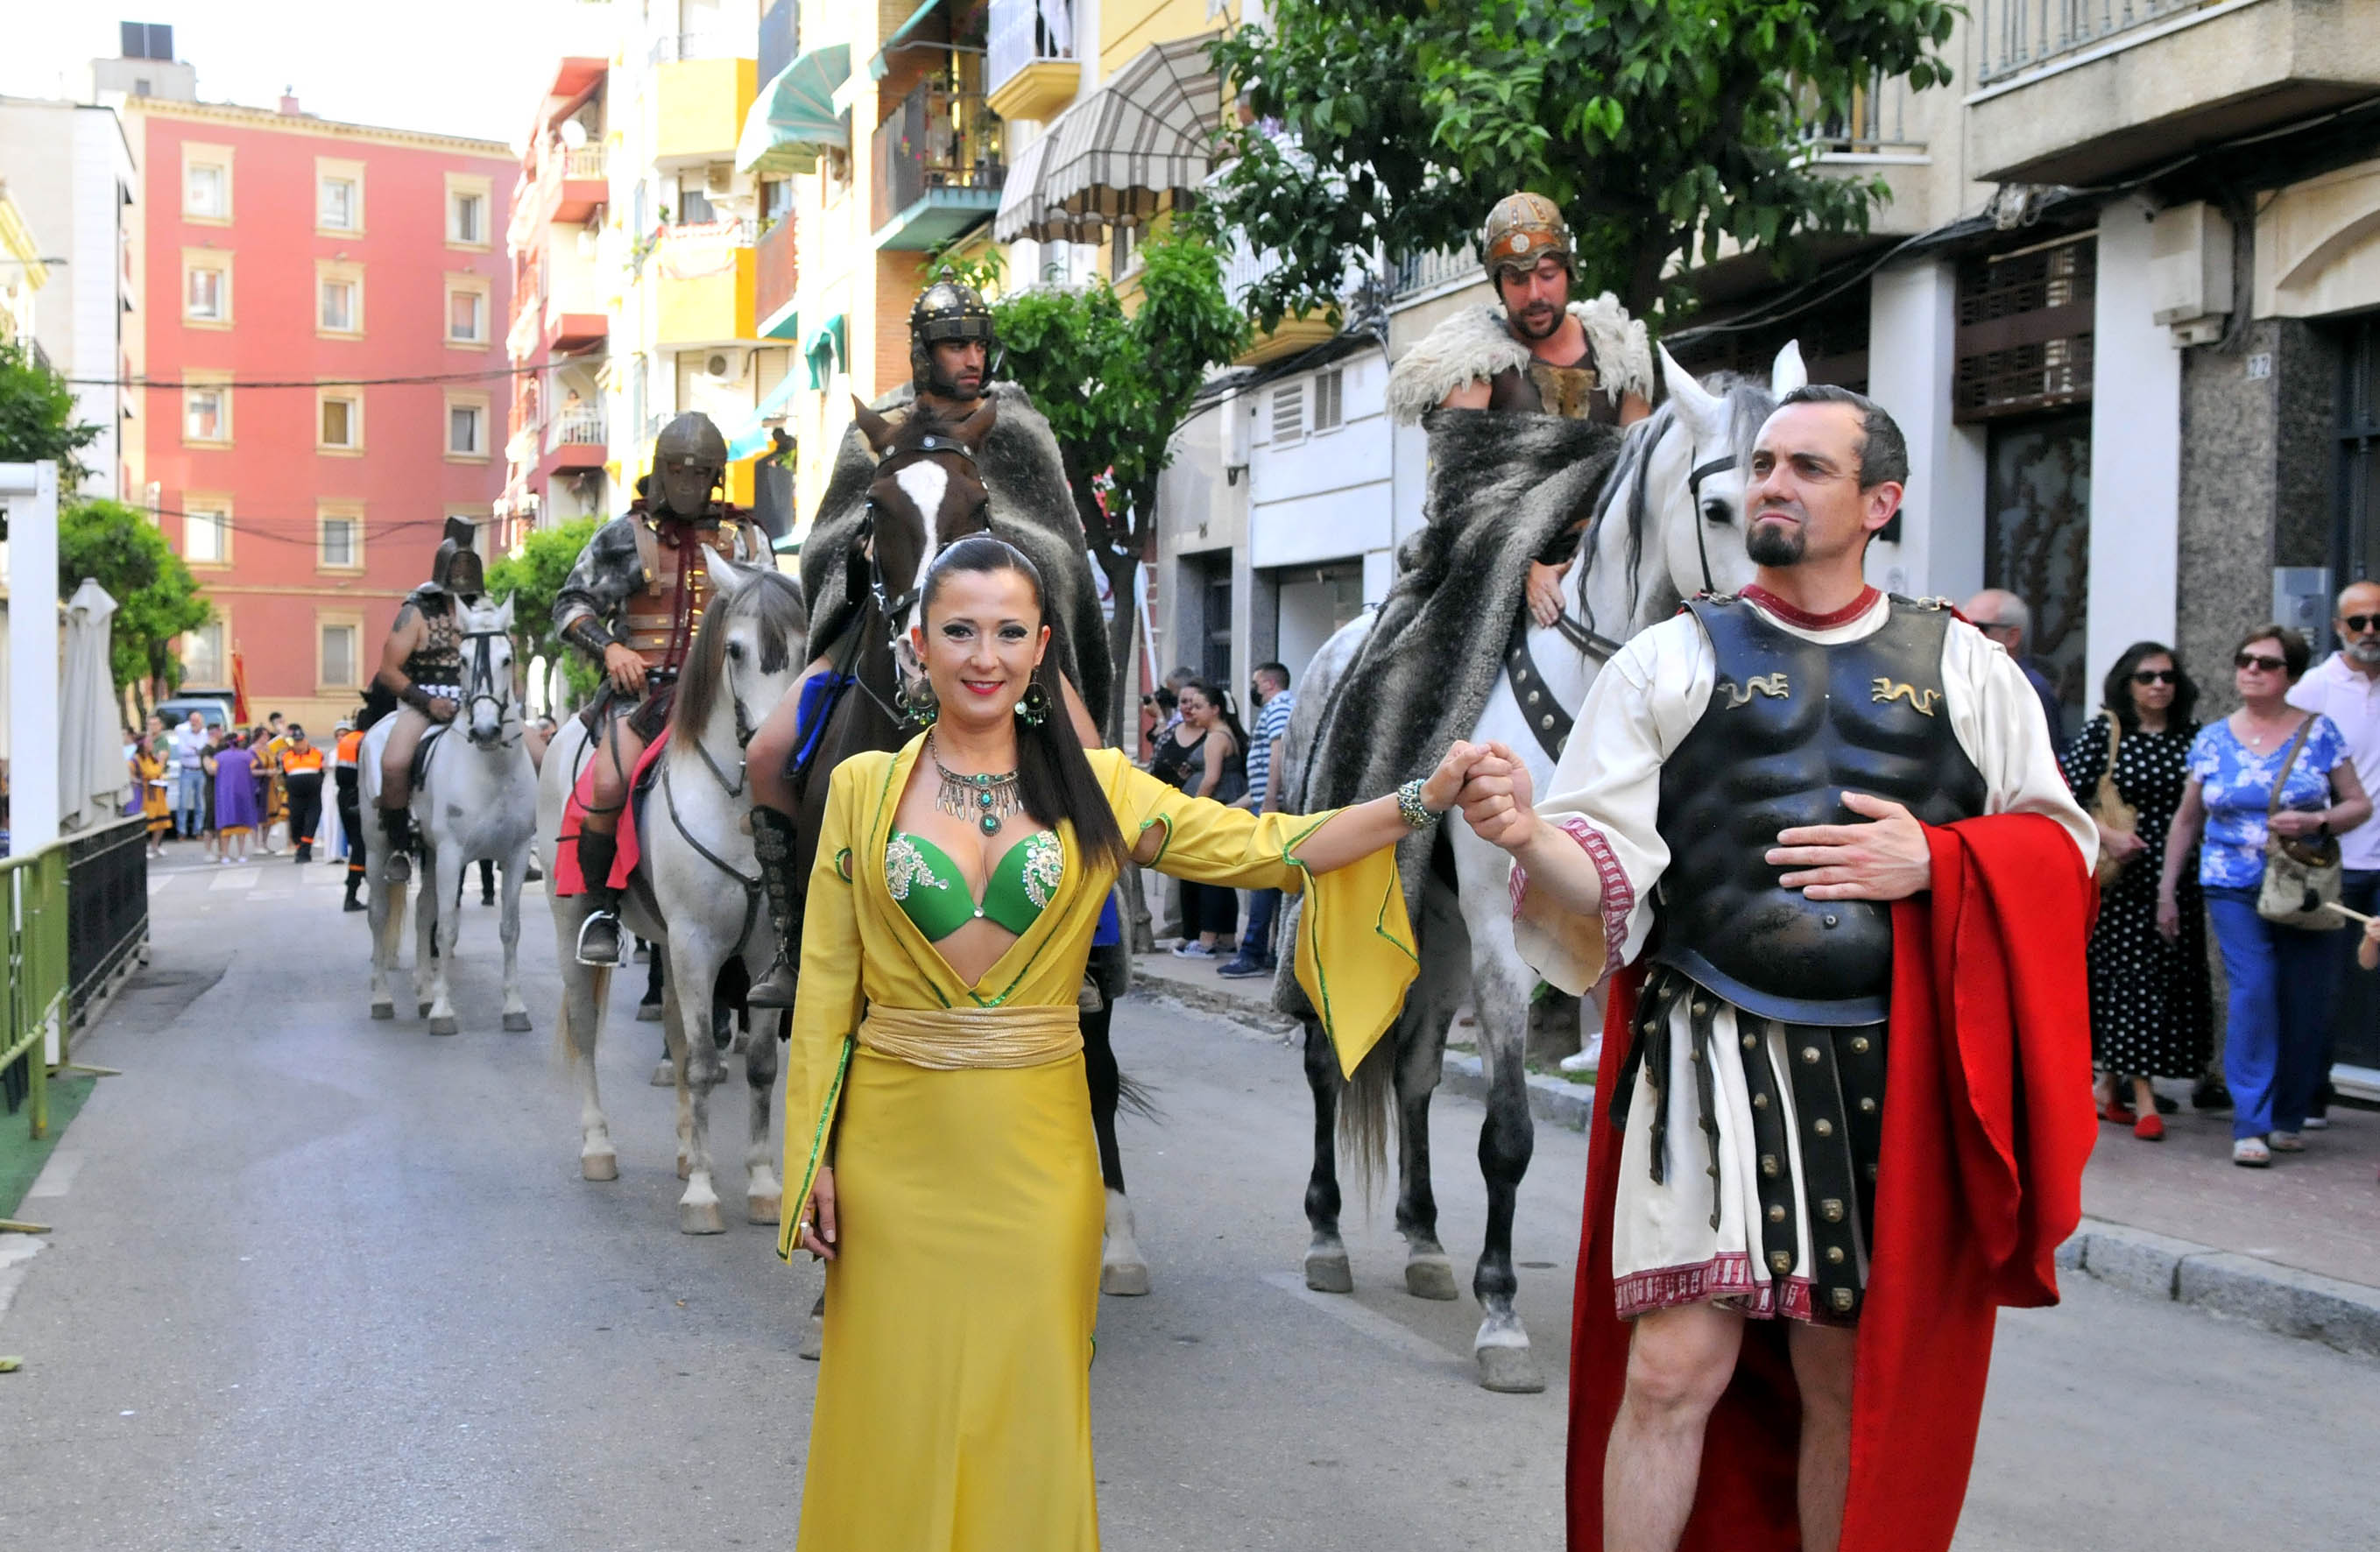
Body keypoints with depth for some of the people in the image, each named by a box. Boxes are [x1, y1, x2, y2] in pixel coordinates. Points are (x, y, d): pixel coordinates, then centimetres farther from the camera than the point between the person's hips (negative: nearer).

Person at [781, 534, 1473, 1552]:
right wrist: (810, 1158, 0)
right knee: (898, 1415, 6)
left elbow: (1262, 849, 0)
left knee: (1025, 1414, 6)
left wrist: (1426, 798, -10)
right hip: (896, 1150, 0)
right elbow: (824, 984, 4)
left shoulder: (1094, 789, 4)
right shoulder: (863, 788, 3)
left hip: (1035, 1150, 0)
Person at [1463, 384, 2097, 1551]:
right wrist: (1529, 833, -24)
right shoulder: (1670, 659, 5)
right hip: (1713, 1055, -2)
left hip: (1894, 1072, 2)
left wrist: (1935, 859, -8)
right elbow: (1605, 868, -2)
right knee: (1675, 1372, -8)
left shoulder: (1961, 665, 10)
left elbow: (2059, 843, 11)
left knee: (1850, 1385, 10)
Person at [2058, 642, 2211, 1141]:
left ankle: (2108, 1087, 16)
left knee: (2175, 978, 5)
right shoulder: (2102, 734, -2)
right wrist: (2106, 834, -15)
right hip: (2123, 878, -4)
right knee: (2131, 975, -7)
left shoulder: (2192, 736, 9)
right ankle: (2143, 1100, -7)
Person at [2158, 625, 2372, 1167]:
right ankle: (2251, 1127, -12)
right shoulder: (2212, 740, 7)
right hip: (2235, 890, 0)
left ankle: (2288, 1118, 21)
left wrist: (2315, 823, -16)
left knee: (2305, 1005, 2)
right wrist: (2166, 890, 12)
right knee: (2253, 992, -15)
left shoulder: (2318, 732, 2)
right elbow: (2187, 820, 14)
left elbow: (2359, 804, 4)